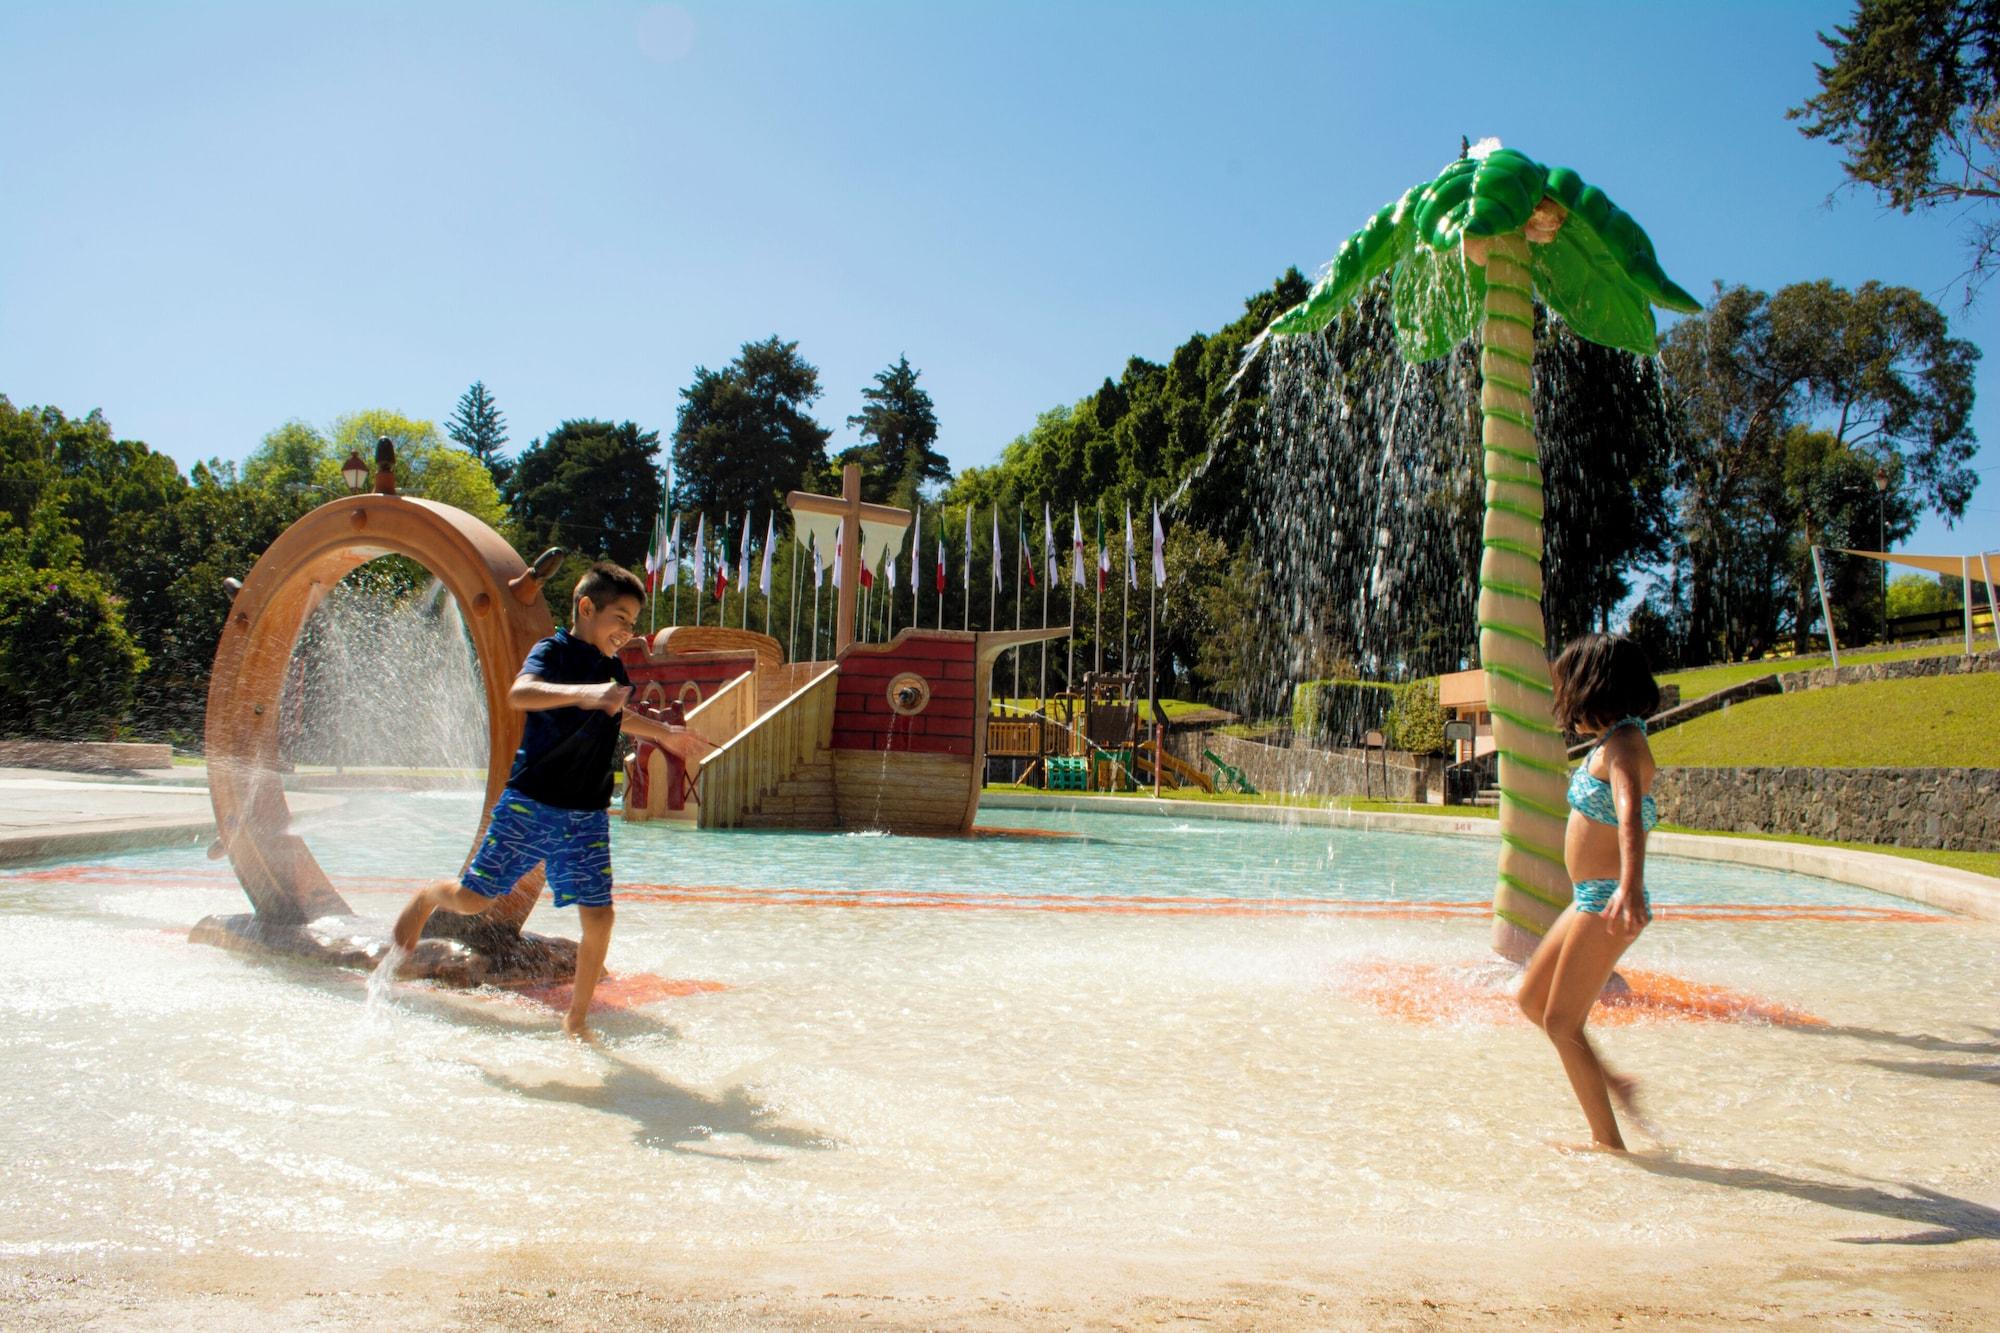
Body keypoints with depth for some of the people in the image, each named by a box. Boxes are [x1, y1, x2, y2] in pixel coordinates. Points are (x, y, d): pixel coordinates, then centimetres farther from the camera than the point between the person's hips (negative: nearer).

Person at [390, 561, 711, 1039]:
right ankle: (426, 898, 38)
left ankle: (576, 1020, 16)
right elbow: (520, 692, -32)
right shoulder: (553, 652, -9)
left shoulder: (612, 671, 12)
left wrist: (665, 733, 29)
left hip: (587, 818, 5)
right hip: (530, 806, -5)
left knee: (599, 918, 0)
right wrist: (583, 692, -46)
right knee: (475, 897, 3)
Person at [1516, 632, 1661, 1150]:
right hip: (1592, 899, 10)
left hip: (1608, 902, -10)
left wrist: (1629, 886, -53)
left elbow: (1630, 815, -37)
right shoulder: (1614, 740, 12)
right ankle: (1610, 1083, 22)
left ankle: (1609, 1143, 7)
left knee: (1561, 1021, -3)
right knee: (1532, 999, 16)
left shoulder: (1621, 745, -18)